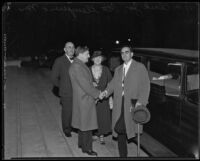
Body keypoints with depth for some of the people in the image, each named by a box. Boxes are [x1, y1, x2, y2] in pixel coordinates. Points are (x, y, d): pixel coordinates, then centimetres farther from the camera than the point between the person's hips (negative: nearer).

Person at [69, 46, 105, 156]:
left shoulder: (80, 65, 12)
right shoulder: (77, 66, -21)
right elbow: (84, 84, -24)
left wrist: (95, 93, 9)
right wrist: (97, 94, -15)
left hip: (84, 98, 10)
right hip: (84, 99, -10)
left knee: (83, 122, 20)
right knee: (86, 124, -1)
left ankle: (82, 143, 33)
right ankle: (87, 148, 10)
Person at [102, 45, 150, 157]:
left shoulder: (140, 67, 3)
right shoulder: (118, 70, 20)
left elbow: (145, 86, -4)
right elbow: (113, 84, 12)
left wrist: (140, 102, -16)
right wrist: (107, 91, -9)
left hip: (132, 104, -5)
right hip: (119, 105, 5)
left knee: (120, 128, -19)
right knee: (120, 132, 7)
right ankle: (123, 154, 19)